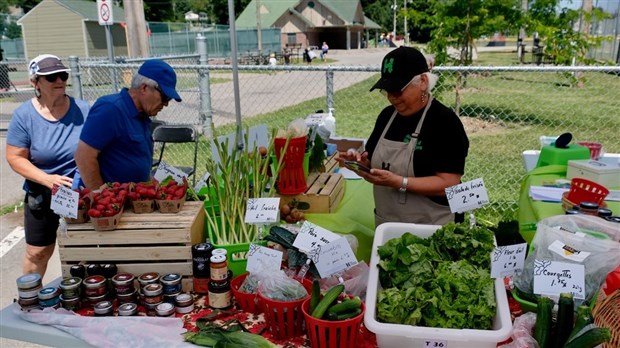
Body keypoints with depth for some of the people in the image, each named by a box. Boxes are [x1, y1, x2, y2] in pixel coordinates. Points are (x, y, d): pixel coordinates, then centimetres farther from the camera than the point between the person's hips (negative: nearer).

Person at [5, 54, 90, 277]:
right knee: (38, 252, 13)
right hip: (42, 196, -1)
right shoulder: (24, 115, -11)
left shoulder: (82, 110, -8)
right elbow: (15, 158, -10)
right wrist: (47, 179, -23)